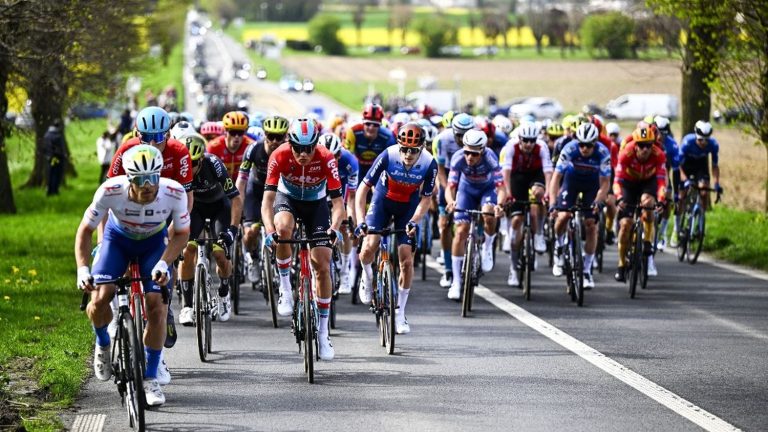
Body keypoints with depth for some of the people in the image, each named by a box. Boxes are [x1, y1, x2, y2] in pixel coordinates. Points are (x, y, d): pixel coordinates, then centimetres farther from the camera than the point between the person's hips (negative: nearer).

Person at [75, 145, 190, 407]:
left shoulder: (174, 193, -33)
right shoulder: (110, 192, -35)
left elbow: (182, 233, -14)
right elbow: (86, 230, -18)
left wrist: (163, 264, -29)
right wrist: (82, 269, -29)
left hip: (154, 241, 0)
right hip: (118, 238, 0)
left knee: (157, 307, -15)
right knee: (99, 299, -20)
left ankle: (150, 379, 1)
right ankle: (102, 344, 15)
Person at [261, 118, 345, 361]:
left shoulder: (326, 159, -31)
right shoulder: (280, 156, -31)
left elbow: (337, 201, -30)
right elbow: (268, 198, -34)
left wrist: (334, 228, -49)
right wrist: (269, 231, -50)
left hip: (316, 203, 0)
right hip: (287, 198, 0)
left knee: (322, 266, -8)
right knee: (283, 229, -37)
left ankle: (322, 333, 3)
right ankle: (285, 288, -16)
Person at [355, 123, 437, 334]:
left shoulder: (429, 164, -26)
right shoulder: (388, 156, -30)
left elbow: (426, 198, -14)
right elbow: (364, 187, -24)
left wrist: (414, 221, -30)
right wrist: (360, 220, -34)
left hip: (408, 208, 1)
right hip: (383, 201, -1)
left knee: (407, 261, -7)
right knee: (368, 248, -20)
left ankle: (399, 313, 7)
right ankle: (367, 277, 17)